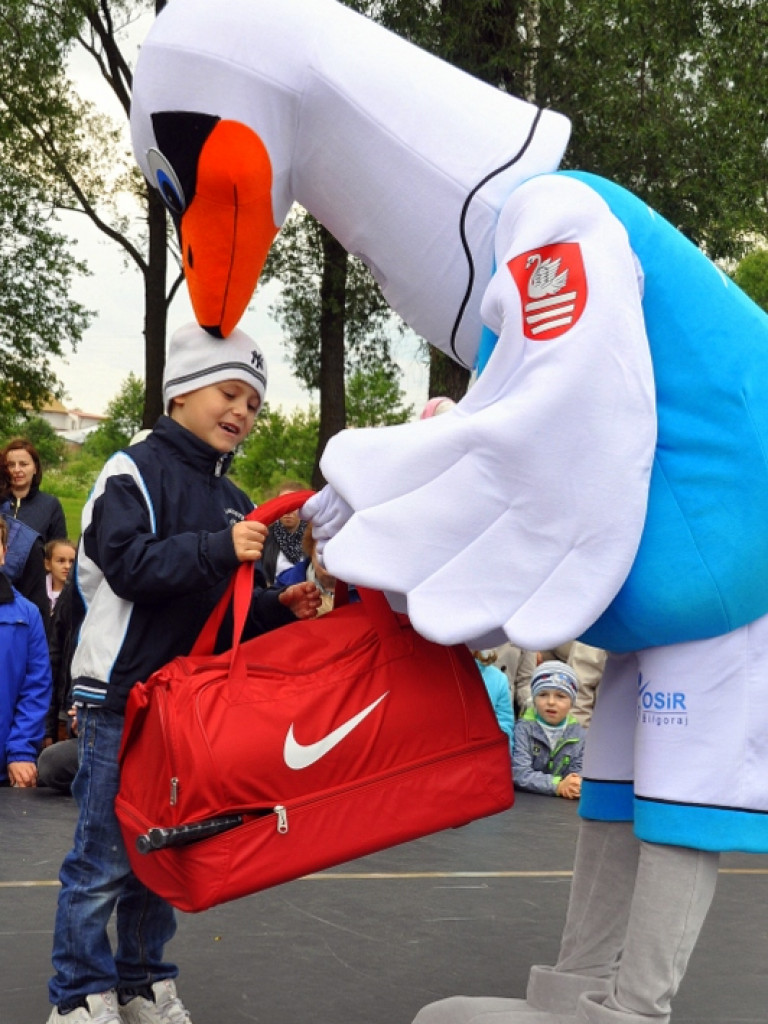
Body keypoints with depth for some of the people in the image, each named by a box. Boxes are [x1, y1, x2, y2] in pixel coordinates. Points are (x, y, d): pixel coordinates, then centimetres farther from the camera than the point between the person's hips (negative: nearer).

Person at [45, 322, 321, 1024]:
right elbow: (128, 568, -18)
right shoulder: (134, 471, -4)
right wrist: (218, 549, -26)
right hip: (121, 697, -7)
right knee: (105, 857, -3)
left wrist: (280, 608, 2)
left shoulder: (233, 501, 16)